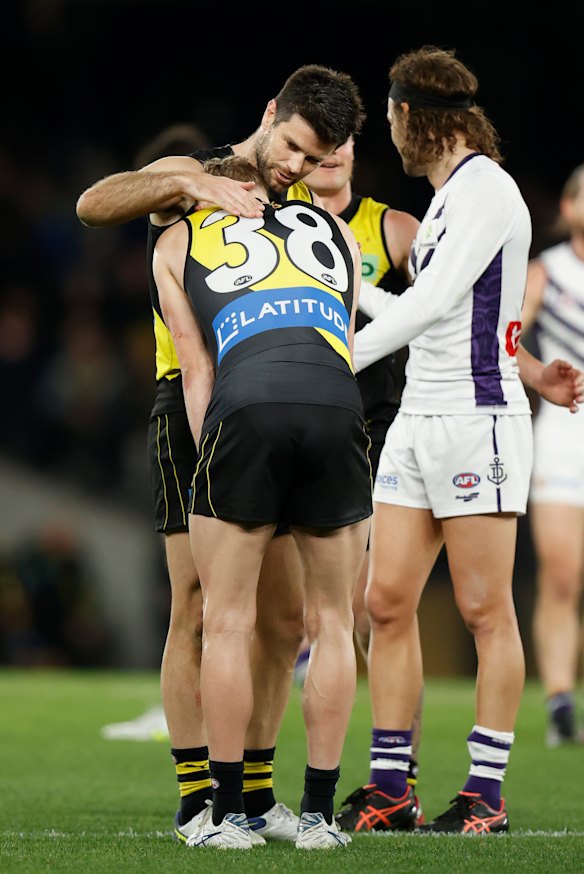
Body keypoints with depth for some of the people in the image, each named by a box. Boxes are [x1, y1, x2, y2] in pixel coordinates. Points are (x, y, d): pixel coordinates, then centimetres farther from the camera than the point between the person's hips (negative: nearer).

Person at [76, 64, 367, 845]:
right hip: (194, 407, -6)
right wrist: (190, 185, -28)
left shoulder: (302, 210, 17)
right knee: (198, 610, -9)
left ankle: (256, 792, 12)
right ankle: (196, 799, -4)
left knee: (284, 615, 3)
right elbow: (92, 204, -18)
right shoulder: (191, 177, 0)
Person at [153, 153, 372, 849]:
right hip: (339, 409, 2)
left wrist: (210, 454, 19)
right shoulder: (335, 229, 32)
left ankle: (227, 815, 10)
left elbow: (196, 369, 19)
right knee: (331, 623, 12)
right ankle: (318, 814, 13)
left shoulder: (176, 241, 26)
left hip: (245, 408, -2)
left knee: (227, 621, 8)